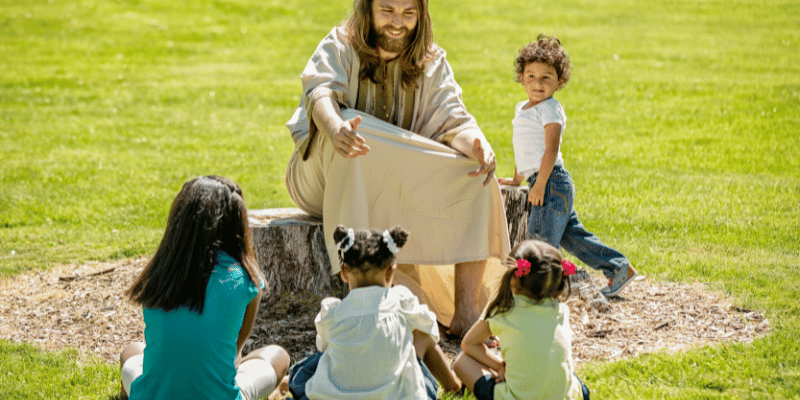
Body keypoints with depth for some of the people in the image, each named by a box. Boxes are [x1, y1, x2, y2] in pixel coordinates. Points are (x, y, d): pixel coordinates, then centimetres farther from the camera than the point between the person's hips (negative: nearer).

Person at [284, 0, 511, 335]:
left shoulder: (431, 62, 6)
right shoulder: (339, 47, -4)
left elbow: (453, 119, -7)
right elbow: (320, 92, -25)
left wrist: (480, 146, -32)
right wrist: (336, 129, -50)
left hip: (405, 189, 4)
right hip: (327, 179, -3)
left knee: (478, 178, -19)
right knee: (349, 126, -35)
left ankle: (466, 311, -23)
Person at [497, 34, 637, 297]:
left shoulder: (550, 109, -10)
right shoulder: (521, 108, 18)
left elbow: (551, 149, -19)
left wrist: (539, 185, -23)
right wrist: (517, 179, 33)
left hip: (552, 181, -9)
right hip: (551, 185, 9)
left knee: (541, 241, -10)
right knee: (571, 236, 14)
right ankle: (620, 268, 22)